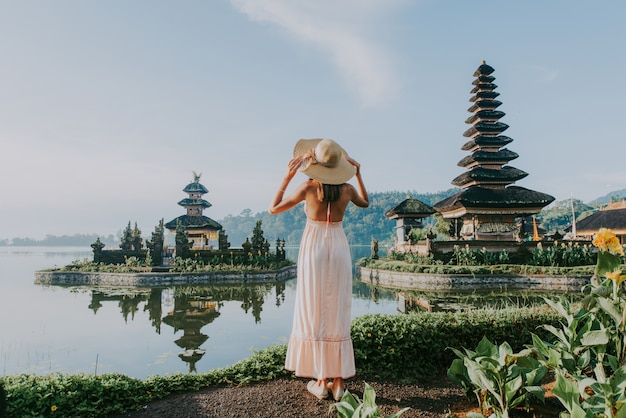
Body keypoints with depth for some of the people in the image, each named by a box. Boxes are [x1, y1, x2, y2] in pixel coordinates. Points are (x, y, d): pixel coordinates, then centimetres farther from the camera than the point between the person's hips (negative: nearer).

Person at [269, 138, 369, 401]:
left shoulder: (308, 188, -11)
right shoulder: (347, 189, -1)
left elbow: (273, 209, -1)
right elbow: (365, 203, 22)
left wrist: (287, 177, 1)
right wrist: (358, 175, 21)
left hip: (314, 248, -3)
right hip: (339, 248, 3)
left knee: (314, 315, 6)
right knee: (337, 316, 9)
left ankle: (321, 381, 11)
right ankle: (339, 381, 13)